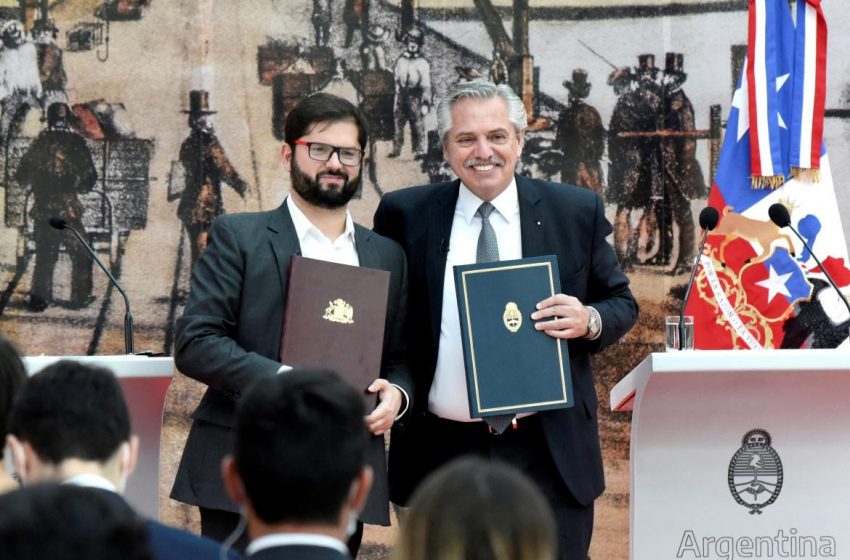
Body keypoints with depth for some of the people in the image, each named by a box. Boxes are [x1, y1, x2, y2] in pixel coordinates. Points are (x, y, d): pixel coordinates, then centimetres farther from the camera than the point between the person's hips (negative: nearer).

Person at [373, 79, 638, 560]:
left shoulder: (577, 212, 3)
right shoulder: (406, 215, 3)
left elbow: (623, 303, 11)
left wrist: (589, 321, -12)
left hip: (550, 453, -1)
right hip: (440, 452, 1)